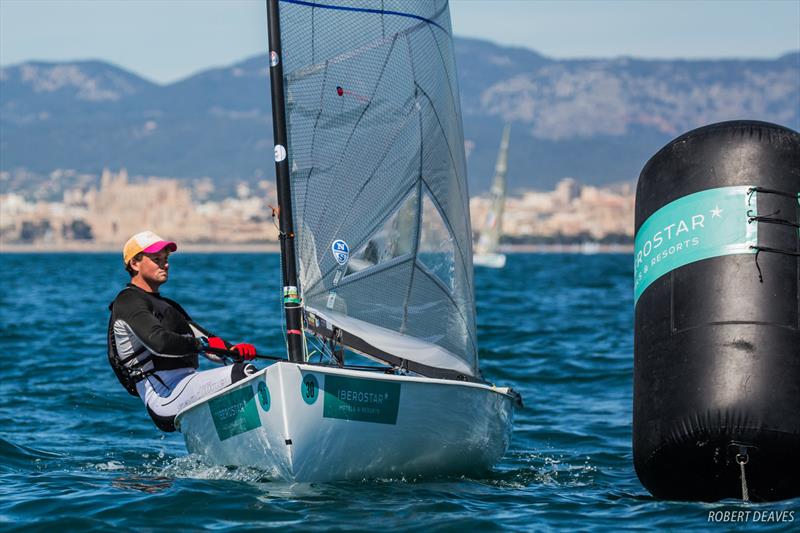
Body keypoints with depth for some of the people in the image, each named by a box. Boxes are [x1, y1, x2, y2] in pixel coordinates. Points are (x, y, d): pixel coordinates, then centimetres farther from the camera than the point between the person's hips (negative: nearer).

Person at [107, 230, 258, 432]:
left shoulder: (168, 306, 30)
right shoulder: (129, 302, -2)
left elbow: (213, 347, 21)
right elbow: (159, 343, -22)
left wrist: (234, 350, 0)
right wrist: (200, 344, -12)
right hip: (167, 396, -10)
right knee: (243, 373, -24)